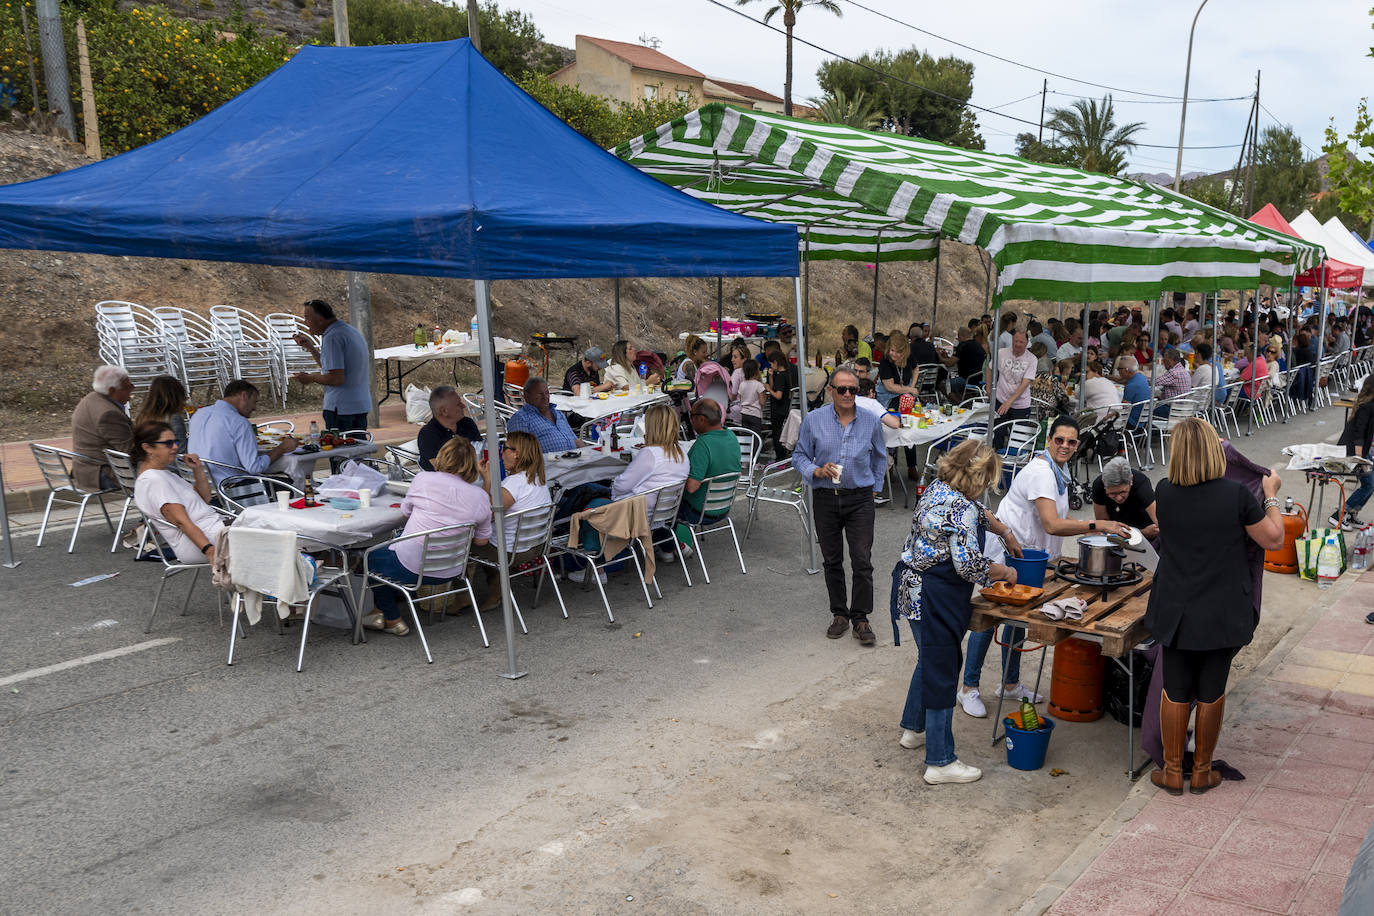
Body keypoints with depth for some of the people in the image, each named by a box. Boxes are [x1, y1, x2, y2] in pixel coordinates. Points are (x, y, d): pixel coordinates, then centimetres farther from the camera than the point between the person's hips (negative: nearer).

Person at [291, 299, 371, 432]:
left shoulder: (332, 337, -16)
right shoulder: (350, 330, 15)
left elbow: (337, 379, -21)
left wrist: (310, 378, -7)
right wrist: (310, 346, 21)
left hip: (341, 407, -9)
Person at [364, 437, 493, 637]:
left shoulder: (424, 479, -12)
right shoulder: (481, 496, -4)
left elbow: (405, 512, 7)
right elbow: (482, 540, 5)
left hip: (414, 568, -5)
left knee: (372, 557, 26)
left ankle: (392, 620, 28)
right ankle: (383, 610, 40)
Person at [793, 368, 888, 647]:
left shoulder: (871, 421, 1)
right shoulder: (813, 420, -2)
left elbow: (880, 457, 18)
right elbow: (799, 456, 4)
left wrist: (875, 487, 16)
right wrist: (817, 471, -15)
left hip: (860, 499, 0)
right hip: (826, 499, 1)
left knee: (862, 561, -5)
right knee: (832, 561, 10)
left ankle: (860, 618, 7)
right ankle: (839, 614, 23)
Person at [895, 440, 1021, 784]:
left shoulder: (939, 488, 7)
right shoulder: (960, 510, -23)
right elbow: (969, 564, -23)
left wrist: (1006, 533, 35)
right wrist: (1005, 572, -6)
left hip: (913, 586, 10)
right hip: (935, 599, -10)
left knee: (929, 661, 26)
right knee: (941, 673, -1)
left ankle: (913, 729, 43)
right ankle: (940, 763, 8)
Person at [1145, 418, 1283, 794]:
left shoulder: (1164, 493, -9)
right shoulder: (1236, 494, -15)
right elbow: (1274, 540, -3)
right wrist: (1271, 495, 10)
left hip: (1176, 610, 1)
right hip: (1223, 612, -1)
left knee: (1175, 691, 12)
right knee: (1212, 692, 13)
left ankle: (1173, 772, 22)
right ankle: (1202, 771, 27)